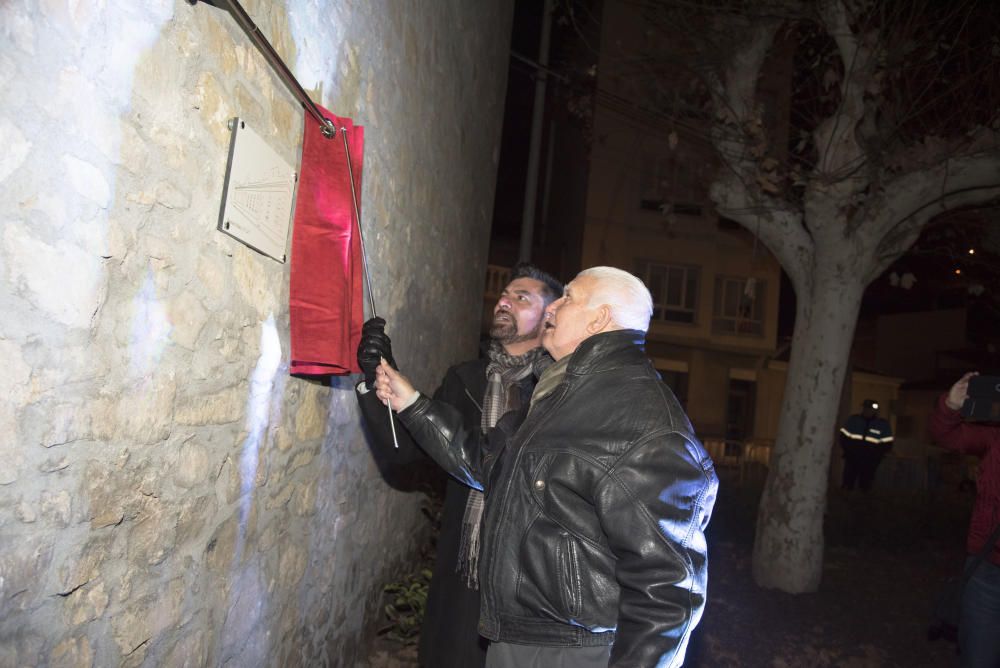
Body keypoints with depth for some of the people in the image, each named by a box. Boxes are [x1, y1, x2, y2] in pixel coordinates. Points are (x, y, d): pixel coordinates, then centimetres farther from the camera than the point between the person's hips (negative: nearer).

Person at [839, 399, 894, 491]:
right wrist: (848, 450, -7)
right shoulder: (853, 419, 1)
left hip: (870, 463, -1)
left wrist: (874, 455, -13)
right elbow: (843, 437, 5)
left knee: (866, 486, 7)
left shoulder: (883, 425, -2)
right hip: (851, 459, 1)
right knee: (847, 483, 5)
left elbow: (887, 444, -3)